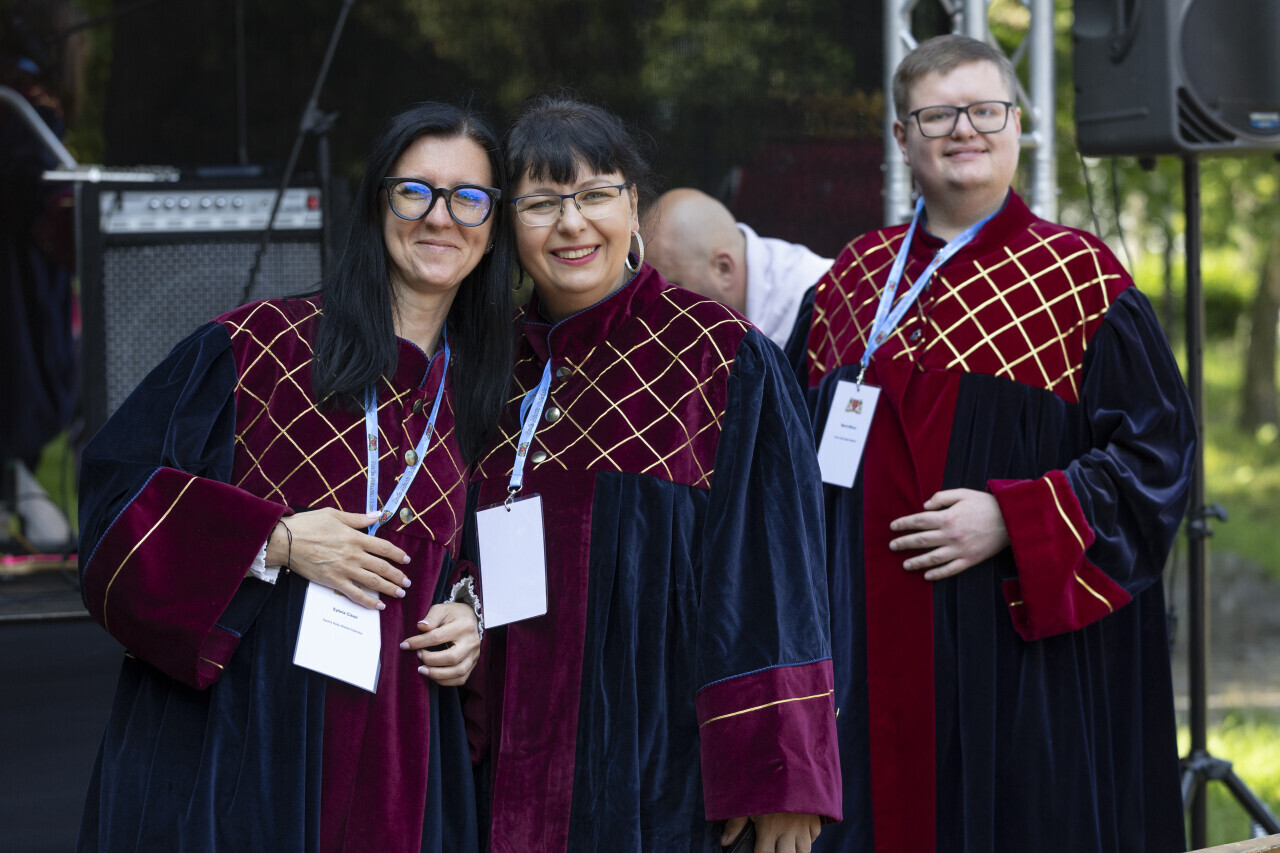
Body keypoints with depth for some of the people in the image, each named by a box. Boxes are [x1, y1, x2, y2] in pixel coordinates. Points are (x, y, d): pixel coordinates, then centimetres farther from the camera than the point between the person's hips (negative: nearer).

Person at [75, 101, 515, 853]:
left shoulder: (476, 395, 11)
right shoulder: (264, 343, -4)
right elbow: (118, 486, -7)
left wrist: (469, 617, 3)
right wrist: (276, 540, -15)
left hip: (391, 753, 4)